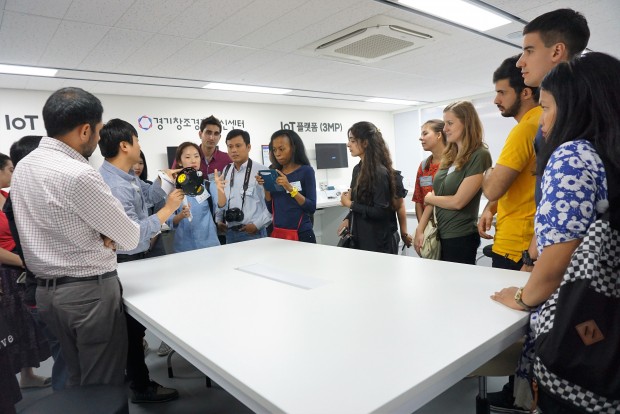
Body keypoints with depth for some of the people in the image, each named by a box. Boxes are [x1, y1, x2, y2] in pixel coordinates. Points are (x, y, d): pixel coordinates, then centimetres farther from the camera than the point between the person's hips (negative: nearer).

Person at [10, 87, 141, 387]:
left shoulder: (23, 166, 6)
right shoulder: (77, 174, -24)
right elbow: (130, 239, -16)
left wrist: (99, 234, -2)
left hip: (47, 290, 9)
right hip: (90, 291, -9)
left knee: (77, 379, 23)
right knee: (104, 386, 7)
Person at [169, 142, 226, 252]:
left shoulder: (209, 185, -2)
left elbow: (221, 204, -22)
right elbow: (170, 221, -4)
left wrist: (220, 189, -42)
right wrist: (181, 215, -24)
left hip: (209, 243, 0)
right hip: (184, 246, 0)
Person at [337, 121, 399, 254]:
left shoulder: (380, 172, -17)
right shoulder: (357, 169, 6)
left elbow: (381, 211, -21)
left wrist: (350, 204, -13)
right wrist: (347, 219, -2)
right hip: (358, 237, 7)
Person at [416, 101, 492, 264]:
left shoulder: (479, 155, -14)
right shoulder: (449, 155, 9)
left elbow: (457, 201, -17)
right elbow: (435, 195, 6)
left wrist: (429, 198, -1)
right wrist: (420, 229, 0)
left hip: (460, 237, -7)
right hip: (439, 234, 7)